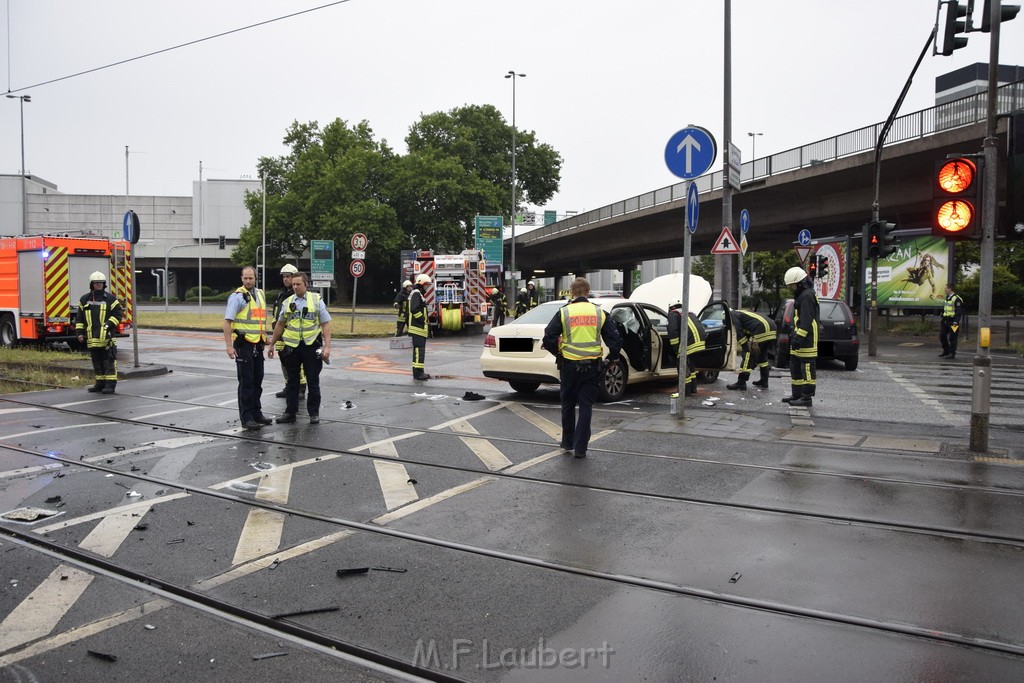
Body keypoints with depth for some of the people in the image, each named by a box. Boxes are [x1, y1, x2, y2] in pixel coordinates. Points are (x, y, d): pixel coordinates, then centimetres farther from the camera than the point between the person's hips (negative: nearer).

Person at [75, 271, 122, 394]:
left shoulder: (110, 299, 1)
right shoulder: (84, 300, 12)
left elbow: (118, 314, -2)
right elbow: (79, 318, 16)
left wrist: (109, 324, -15)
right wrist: (80, 333, 8)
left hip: (107, 336, -4)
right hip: (92, 337, 4)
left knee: (109, 361, -6)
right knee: (97, 361, 11)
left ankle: (110, 384, -4)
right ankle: (100, 383, 20)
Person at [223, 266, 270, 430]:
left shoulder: (260, 294, 13)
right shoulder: (237, 296, -10)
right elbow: (227, 321, -14)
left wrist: (265, 337, 19)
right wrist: (229, 345, -20)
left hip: (258, 344, 7)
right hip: (244, 344, -7)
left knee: (257, 381, 14)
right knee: (246, 382, -3)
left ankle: (256, 413, 24)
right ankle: (246, 418, 3)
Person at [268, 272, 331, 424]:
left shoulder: (317, 300, -1)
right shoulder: (287, 302, 7)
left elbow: (326, 324, -3)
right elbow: (280, 324, 17)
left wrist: (327, 346, -12)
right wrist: (272, 344, 17)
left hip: (311, 346, -3)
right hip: (292, 347, 3)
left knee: (313, 382, 4)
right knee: (292, 382, 10)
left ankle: (314, 413, 14)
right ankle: (290, 413, 18)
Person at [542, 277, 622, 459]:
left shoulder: (564, 312, -3)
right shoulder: (599, 312, 2)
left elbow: (548, 338, -7)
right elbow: (615, 339, 1)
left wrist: (557, 353, 11)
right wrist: (612, 358, 16)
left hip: (569, 365, -1)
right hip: (592, 366, 1)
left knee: (568, 405, 16)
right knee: (586, 406, 7)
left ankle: (567, 443, 26)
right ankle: (580, 448, 5)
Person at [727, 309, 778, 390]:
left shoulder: (733, 314, 8)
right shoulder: (742, 312, 35)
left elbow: (739, 332, -5)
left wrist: (746, 346, -2)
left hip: (762, 331, -9)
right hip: (772, 330, 9)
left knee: (748, 354, -3)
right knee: (762, 355, 24)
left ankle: (741, 383, -2)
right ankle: (764, 382, 30)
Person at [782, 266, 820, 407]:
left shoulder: (807, 295, -14)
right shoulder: (801, 295, 20)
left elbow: (806, 320, -22)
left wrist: (799, 337, -24)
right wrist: (794, 335, 25)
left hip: (807, 339, -11)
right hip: (800, 337, 11)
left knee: (807, 367, -8)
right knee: (795, 366, 15)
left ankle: (807, 397, -6)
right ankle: (797, 395, 22)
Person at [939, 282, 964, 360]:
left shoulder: (956, 299, -14)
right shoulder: (947, 298, 15)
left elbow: (959, 312, -17)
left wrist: (956, 322, -21)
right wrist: (943, 317, 22)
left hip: (952, 321, -9)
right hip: (945, 321, 9)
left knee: (952, 338, -3)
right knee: (942, 336, 10)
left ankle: (952, 353, 3)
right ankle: (946, 351, 21)